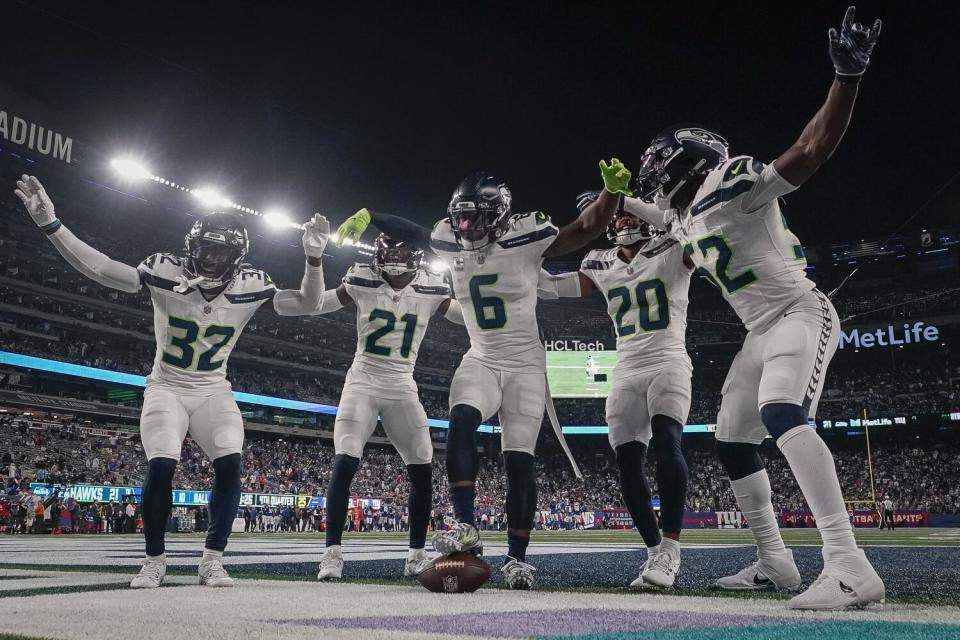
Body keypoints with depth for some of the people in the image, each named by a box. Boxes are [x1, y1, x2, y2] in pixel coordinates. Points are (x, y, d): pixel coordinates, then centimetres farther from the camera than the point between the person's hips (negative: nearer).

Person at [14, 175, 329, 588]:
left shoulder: (250, 286, -12)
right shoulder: (165, 272, -16)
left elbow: (306, 305, -12)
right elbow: (98, 269, -20)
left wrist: (313, 258, -26)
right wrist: (50, 224, -29)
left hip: (213, 393, 1)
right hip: (166, 389, -1)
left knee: (230, 466, -17)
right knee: (161, 468, -17)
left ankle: (212, 560, -2)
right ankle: (154, 562, 5)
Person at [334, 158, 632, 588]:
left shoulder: (525, 238, -13)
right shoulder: (454, 242, 0)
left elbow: (586, 229, -15)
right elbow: (412, 233, 17)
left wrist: (612, 190, -30)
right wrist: (368, 216, 8)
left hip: (525, 364, -3)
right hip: (481, 360, 3)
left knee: (519, 459, -5)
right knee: (461, 423, -25)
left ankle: (517, 559, 7)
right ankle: (466, 528, -18)